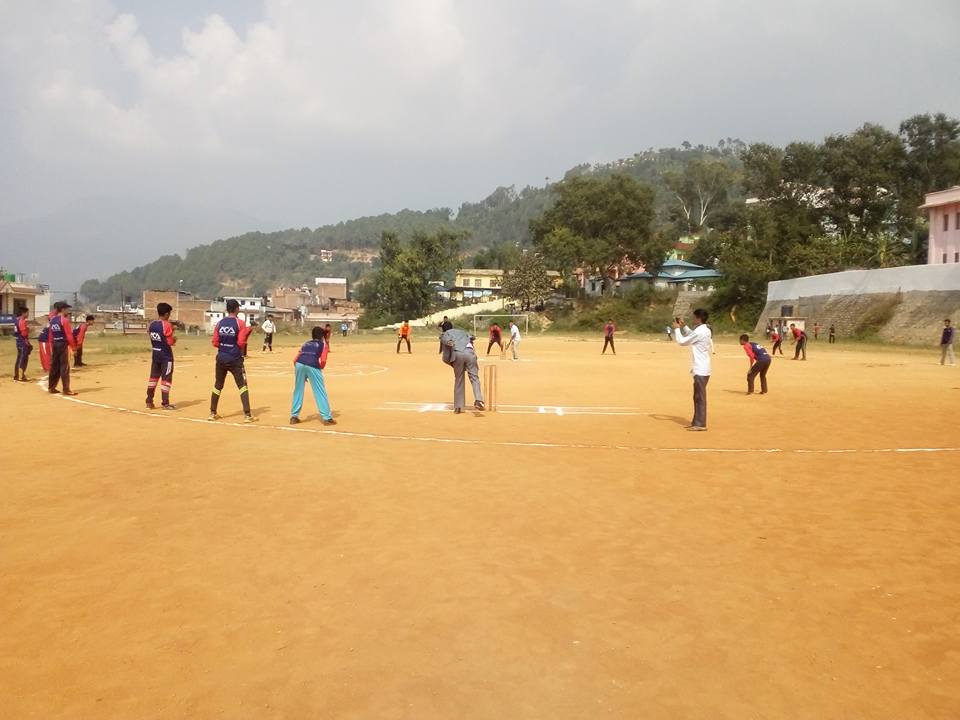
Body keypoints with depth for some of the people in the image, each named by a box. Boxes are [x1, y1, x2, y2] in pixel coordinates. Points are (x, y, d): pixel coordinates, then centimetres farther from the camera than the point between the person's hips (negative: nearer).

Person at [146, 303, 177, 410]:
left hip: (155, 354, 7)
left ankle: (149, 402, 18)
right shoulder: (167, 325, -15)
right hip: (166, 355, -7)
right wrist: (174, 339, 5)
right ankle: (165, 403, 1)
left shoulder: (152, 324, 5)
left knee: (153, 377, 14)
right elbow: (170, 342, -18)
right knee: (166, 379, -1)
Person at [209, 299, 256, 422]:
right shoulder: (240, 323, -9)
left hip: (221, 358, 4)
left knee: (218, 385, 16)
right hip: (235, 359, -4)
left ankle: (212, 413, 20)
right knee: (242, 385, 2)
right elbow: (241, 343, -14)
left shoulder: (220, 323, 3)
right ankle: (247, 415, -4)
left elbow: (215, 343, 2)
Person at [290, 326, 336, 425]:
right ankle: (327, 418, 3)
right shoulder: (323, 345, 20)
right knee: (320, 392, 4)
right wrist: (320, 368, 21)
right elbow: (323, 360, 2)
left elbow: (295, 360, 22)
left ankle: (294, 417, 20)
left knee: (298, 391, 18)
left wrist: (301, 373, 28)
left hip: (299, 364, 4)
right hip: (313, 366, -4)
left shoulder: (305, 344, 31)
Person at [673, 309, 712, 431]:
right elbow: (691, 336, 29)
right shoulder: (705, 330, 11)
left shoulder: (699, 332, -18)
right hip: (701, 369, 10)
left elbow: (682, 341, -11)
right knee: (697, 397, 15)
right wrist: (683, 326, 19)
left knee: (700, 397, -5)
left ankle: (701, 424, -2)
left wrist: (677, 329, 1)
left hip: (700, 370, -10)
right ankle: (696, 422, 22)